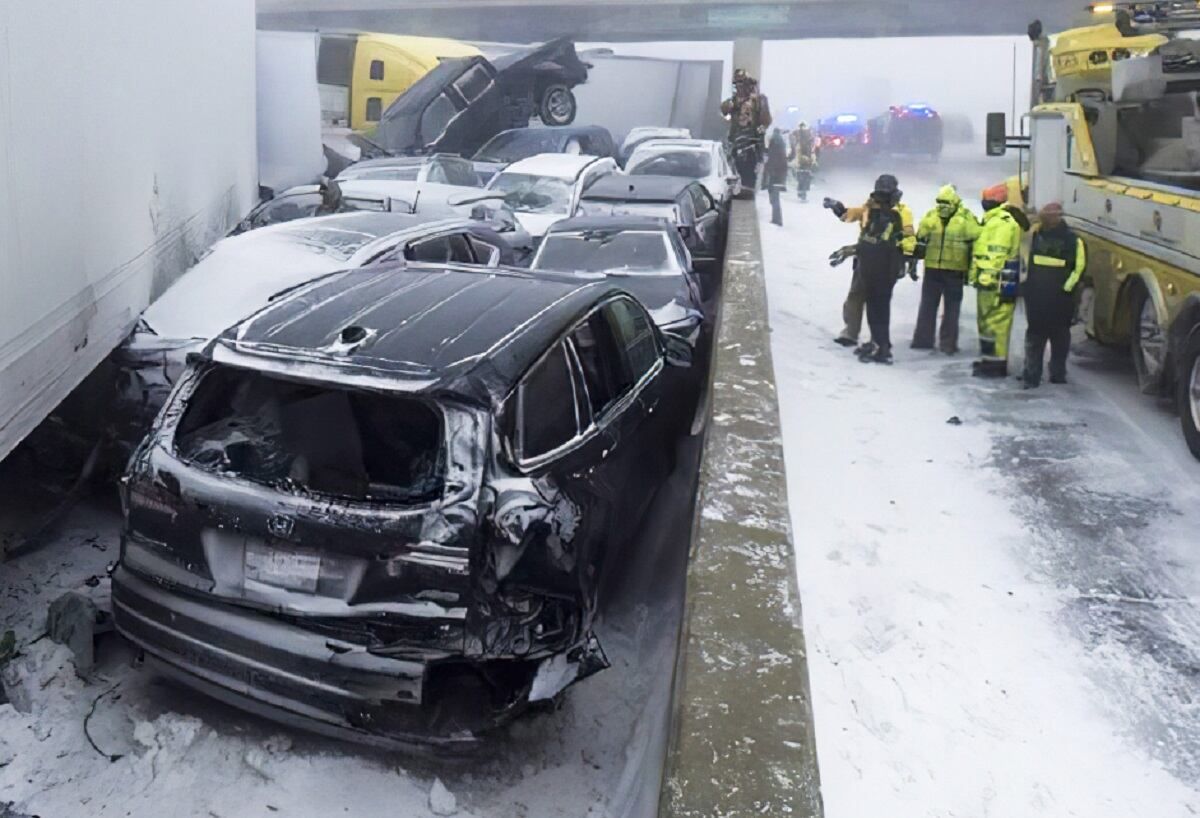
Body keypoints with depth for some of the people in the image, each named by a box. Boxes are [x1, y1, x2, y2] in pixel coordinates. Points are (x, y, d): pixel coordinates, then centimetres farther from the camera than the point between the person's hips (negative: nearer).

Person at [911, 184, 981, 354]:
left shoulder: (966, 218, -6)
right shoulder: (930, 216, 3)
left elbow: (976, 245, -2)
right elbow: (920, 240, 11)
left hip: (954, 271, -3)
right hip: (932, 269, 3)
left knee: (951, 309, 5)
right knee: (927, 306, 9)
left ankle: (948, 343, 11)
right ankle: (922, 339, 17)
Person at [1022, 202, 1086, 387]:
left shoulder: (1072, 239, -7)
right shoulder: (1037, 234, 6)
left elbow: (1079, 266, -5)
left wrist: (1068, 287, -12)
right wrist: (1027, 284, 13)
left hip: (1059, 298, -3)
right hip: (1036, 297, 3)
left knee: (1060, 337, 9)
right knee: (1035, 335, 5)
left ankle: (1058, 373, 18)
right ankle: (1031, 375, 9)